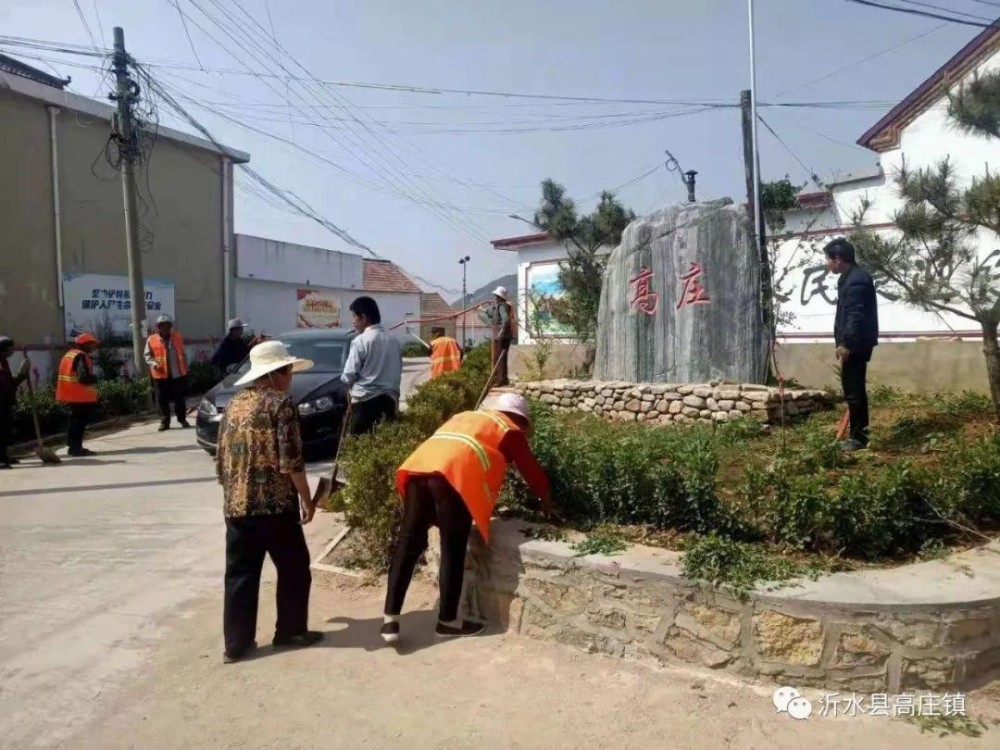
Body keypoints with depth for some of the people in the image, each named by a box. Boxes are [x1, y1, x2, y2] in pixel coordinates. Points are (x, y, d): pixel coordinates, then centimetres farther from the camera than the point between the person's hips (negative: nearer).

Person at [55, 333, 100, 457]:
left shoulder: (69, 354, 16)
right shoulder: (81, 356, -15)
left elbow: (69, 374, 19)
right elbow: (84, 377, -24)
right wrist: (94, 379, -6)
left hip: (71, 394, 10)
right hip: (81, 396, -10)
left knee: (75, 420, 17)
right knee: (80, 421, -4)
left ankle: (73, 446, 23)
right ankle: (76, 447, -2)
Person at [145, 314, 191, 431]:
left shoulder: (177, 337, 9)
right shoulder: (151, 340, 0)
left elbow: (182, 354, 14)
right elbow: (148, 356, 2)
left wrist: (186, 368, 11)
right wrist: (154, 364, -16)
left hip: (179, 374, 2)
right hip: (161, 375, -2)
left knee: (180, 399, 9)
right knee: (162, 400, 1)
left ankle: (182, 419, 21)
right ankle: (164, 422, 9)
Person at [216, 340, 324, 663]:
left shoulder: (234, 405, 12)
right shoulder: (281, 403, -9)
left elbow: (221, 460, 15)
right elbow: (290, 461, -15)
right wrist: (306, 499, -6)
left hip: (237, 506, 6)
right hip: (275, 505, -6)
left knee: (240, 575, 12)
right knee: (294, 569, 12)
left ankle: (236, 643, 17)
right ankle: (291, 631, 22)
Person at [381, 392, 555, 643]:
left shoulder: (466, 416, 37)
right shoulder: (511, 431, 20)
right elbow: (532, 470, 25)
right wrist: (546, 503, 41)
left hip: (419, 467, 6)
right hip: (454, 475, -6)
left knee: (408, 545, 10)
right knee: (453, 551, 6)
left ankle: (391, 619, 11)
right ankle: (448, 621, 17)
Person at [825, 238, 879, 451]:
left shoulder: (856, 280, -18)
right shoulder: (851, 276, 15)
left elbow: (856, 316, -24)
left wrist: (846, 343, -25)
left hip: (855, 344, -11)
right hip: (854, 343, 11)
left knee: (853, 390, -6)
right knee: (855, 389, 16)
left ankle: (858, 437, 1)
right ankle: (860, 434, 24)